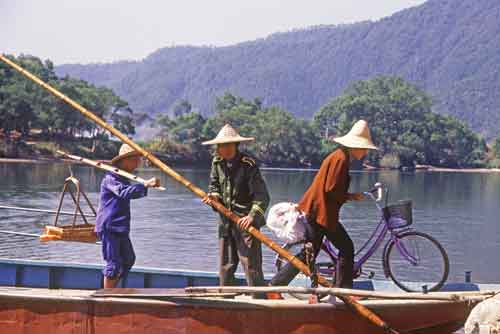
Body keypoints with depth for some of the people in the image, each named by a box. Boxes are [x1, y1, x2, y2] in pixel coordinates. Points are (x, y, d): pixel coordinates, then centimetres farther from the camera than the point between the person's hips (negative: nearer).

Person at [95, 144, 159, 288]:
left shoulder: (124, 179, 17)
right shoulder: (110, 178, -16)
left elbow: (133, 193, 34)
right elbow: (124, 192, -35)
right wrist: (145, 184, -44)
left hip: (121, 228, 10)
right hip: (109, 228, -10)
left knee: (128, 259, 18)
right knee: (114, 263, -9)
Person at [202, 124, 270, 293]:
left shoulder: (248, 164, -15)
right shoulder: (217, 162, 5)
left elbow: (262, 196, -19)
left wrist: (252, 216, -33)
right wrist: (214, 197, -4)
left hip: (246, 222, -7)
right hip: (226, 221, 7)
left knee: (251, 267, -8)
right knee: (225, 267, 12)